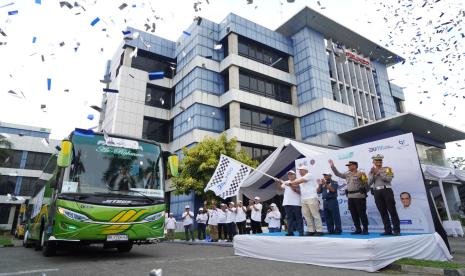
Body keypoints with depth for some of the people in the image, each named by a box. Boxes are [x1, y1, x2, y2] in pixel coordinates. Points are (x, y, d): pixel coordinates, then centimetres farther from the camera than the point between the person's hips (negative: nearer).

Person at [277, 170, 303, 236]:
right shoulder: (286, 182, 17)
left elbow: (300, 191, -7)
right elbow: (280, 188, 7)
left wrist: (292, 187, -17)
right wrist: (279, 183, -11)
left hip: (296, 203, -4)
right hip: (287, 203, 4)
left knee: (298, 218, -1)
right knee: (289, 218, 7)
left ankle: (301, 232, 2)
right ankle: (290, 232, 11)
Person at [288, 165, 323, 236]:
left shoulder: (309, 175, -4)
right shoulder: (301, 178, 22)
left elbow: (299, 181, -12)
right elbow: (296, 185, 14)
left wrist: (290, 183, -7)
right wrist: (290, 184, -3)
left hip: (312, 198, -8)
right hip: (303, 199, 8)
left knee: (315, 215, -4)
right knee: (307, 215, 6)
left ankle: (319, 230, 0)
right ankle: (311, 230, 11)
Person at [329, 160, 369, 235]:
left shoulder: (361, 174, -3)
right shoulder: (347, 174, 15)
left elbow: (366, 184, -2)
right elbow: (338, 174, 19)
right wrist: (332, 166, 15)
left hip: (359, 196, -6)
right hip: (350, 196, 6)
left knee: (362, 213, -3)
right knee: (354, 214, 7)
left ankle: (365, 229, 6)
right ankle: (358, 229, 15)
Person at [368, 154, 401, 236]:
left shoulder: (387, 169, 8)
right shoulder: (371, 172, 16)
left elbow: (389, 179, -10)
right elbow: (369, 183, 4)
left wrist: (379, 172, -11)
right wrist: (373, 174, -7)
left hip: (387, 190, -3)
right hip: (377, 192, 3)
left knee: (392, 210, -5)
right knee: (383, 212, 4)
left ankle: (396, 230, 0)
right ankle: (388, 230, 8)